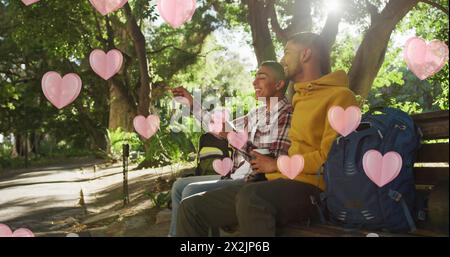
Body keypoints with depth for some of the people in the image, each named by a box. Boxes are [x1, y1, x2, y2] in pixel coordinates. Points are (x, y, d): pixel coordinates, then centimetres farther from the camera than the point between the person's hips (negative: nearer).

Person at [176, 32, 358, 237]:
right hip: (281, 182, 8)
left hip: (310, 188, -8)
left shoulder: (339, 96, -4)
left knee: (250, 197, -41)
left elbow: (329, 157, -12)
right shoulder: (299, 98, 23)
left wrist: (278, 165, -5)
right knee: (191, 208, -3)